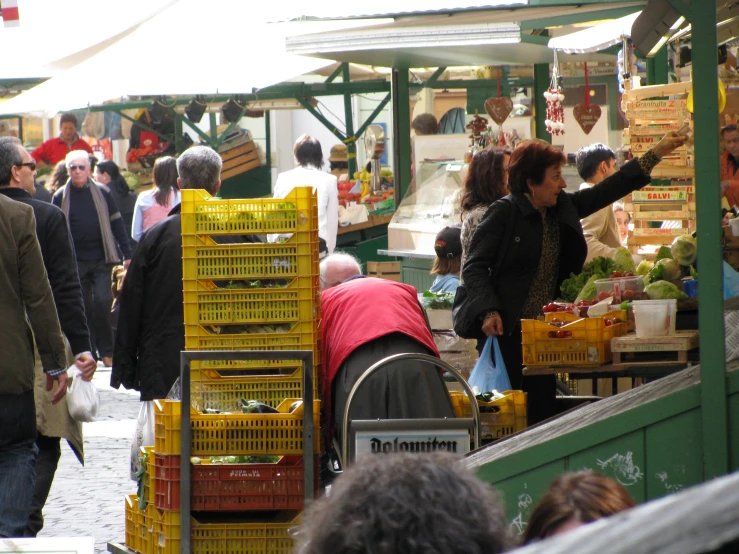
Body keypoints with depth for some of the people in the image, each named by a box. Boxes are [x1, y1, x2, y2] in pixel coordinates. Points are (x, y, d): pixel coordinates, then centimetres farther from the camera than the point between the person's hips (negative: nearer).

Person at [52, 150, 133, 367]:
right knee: (83, 308, 3)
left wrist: (127, 254, 3)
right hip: (75, 263, 1)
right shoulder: (60, 197, 4)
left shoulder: (102, 193, 3)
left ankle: (106, 350, -2)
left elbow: (117, 224, 7)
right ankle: (88, 352, 12)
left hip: (102, 260, -1)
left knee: (102, 302, -13)